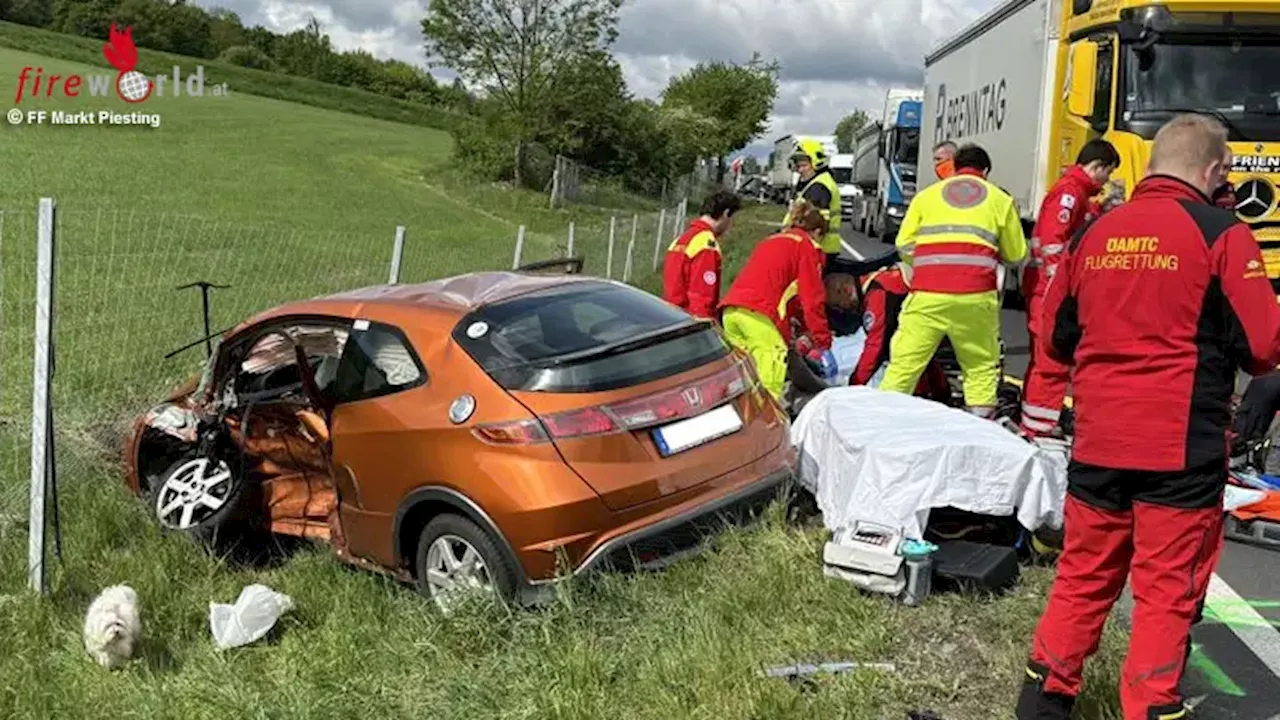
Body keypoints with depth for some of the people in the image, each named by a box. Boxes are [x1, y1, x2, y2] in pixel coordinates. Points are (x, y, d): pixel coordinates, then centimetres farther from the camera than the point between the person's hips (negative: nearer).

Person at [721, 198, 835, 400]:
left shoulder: (769, 241, 33)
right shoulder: (808, 246, 11)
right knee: (775, 359, -9)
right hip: (756, 312, -7)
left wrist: (786, 340, 40)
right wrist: (823, 345, 5)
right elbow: (812, 299, 3)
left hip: (729, 310, 8)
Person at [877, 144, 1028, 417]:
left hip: (927, 295, 0)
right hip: (975, 297, 0)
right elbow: (1016, 255, 17)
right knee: (982, 367, 12)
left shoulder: (926, 195, 17)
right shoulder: (1000, 199, 16)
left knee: (904, 362, 3)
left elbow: (904, 246, 10)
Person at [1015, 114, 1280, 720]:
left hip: (1097, 442, 5)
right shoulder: (1220, 233, -7)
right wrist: (1208, 350, 14)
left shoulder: (1092, 234, 7)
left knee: (1082, 578, 17)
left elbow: (1056, 339, 14)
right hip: (1183, 448, -5)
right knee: (1167, 592, 6)